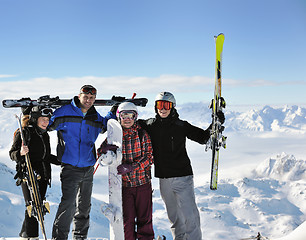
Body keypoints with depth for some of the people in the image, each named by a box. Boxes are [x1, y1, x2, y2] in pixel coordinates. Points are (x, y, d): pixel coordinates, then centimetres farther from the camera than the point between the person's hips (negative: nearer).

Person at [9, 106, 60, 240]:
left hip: (43, 176, 7)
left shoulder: (45, 135, 15)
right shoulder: (24, 133, -6)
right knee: (32, 207, -9)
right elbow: (12, 154, -8)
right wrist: (20, 153, -28)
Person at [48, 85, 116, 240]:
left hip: (88, 168, 6)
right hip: (70, 167, -6)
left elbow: (105, 126, 31)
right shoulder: (64, 112, -6)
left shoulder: (95, 117, 10)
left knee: (84, 206, 15)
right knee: (68, 204, -18)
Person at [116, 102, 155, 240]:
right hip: (124, 183, 0)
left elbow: (149, 157, -6)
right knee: (127, 218, 4)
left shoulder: (142, 134, -1)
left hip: (143, 182, 0)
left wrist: (131, 167, -21)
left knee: (144, 218, 8)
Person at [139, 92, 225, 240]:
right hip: (163, 179, 3)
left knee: (190, 215, -8)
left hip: (182, 177, -3)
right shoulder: (150, 125, 4)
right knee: (174, 215, 14)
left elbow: (203, 137, 0)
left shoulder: (181, 126, -2)